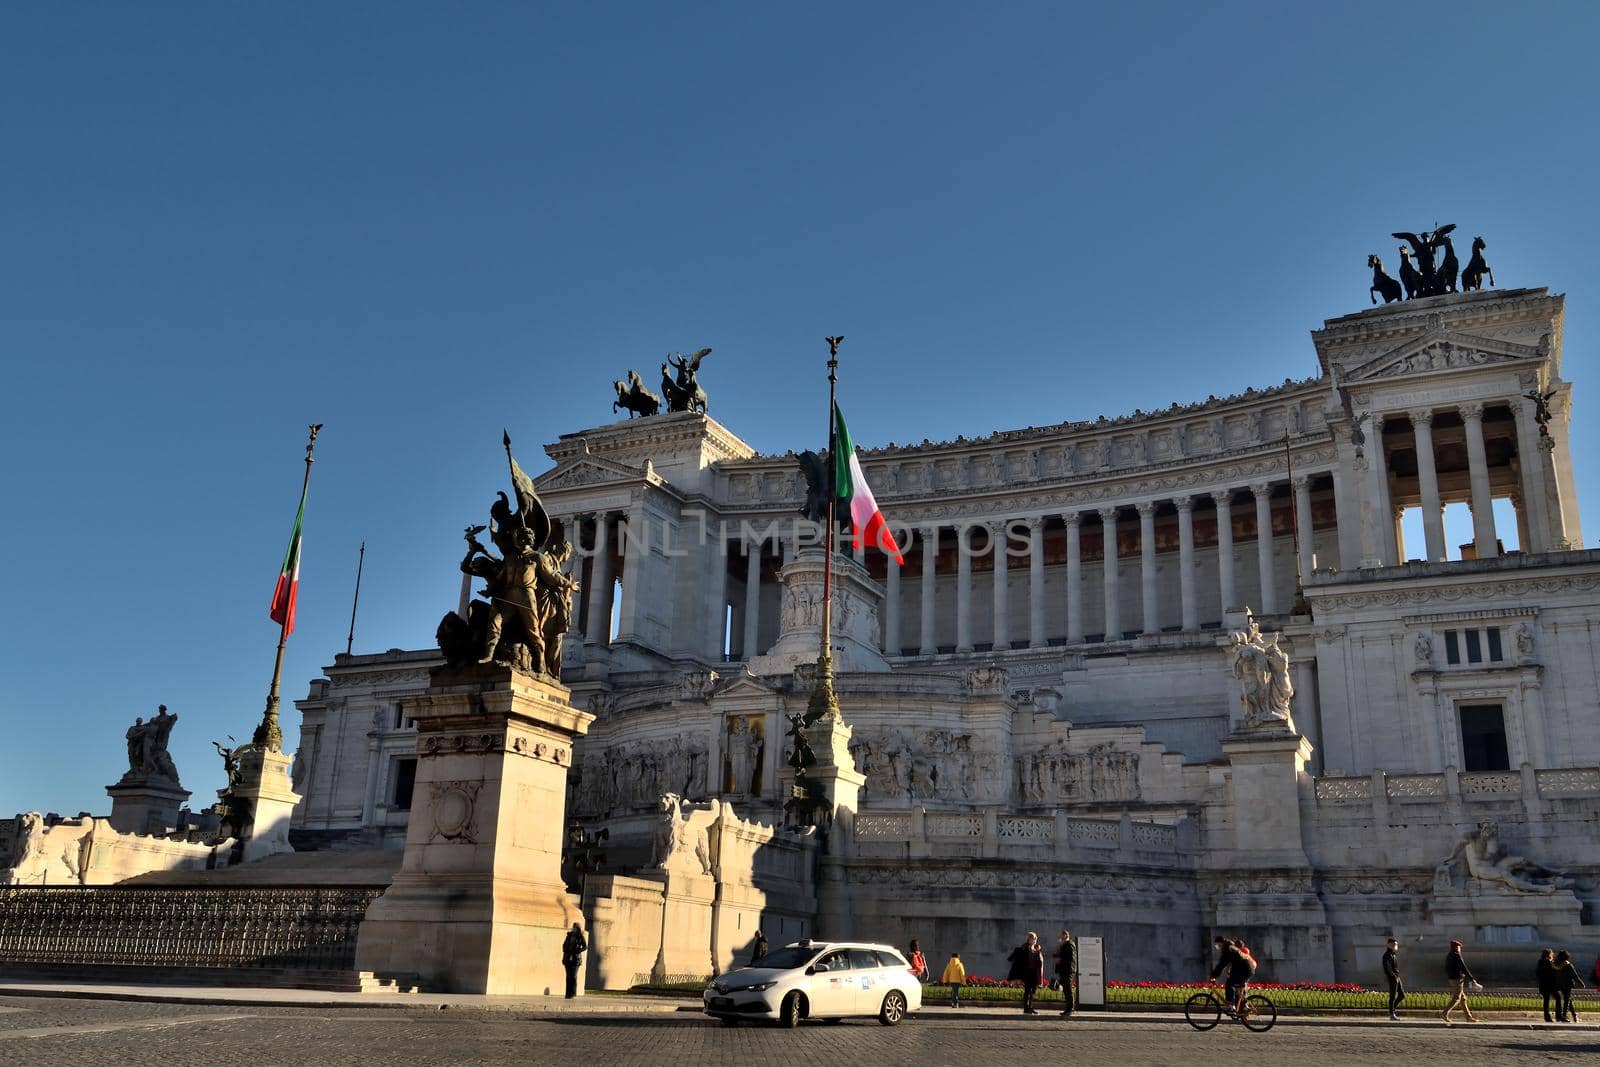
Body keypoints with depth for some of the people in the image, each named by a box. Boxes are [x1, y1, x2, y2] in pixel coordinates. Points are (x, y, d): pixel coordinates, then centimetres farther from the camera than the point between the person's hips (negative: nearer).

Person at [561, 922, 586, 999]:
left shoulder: (580, 937, -1)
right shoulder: (569, 935, 11)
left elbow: (585, 947, -4)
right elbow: (564, 945, 17)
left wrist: (577, 951, -13)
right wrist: (565, 952, 3)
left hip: (575, 959, -4)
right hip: (567, 958, 4)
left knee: (573, 976, -8)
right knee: (568, 976, 4)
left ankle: (572, 993, -4)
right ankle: (568, 993, 7)